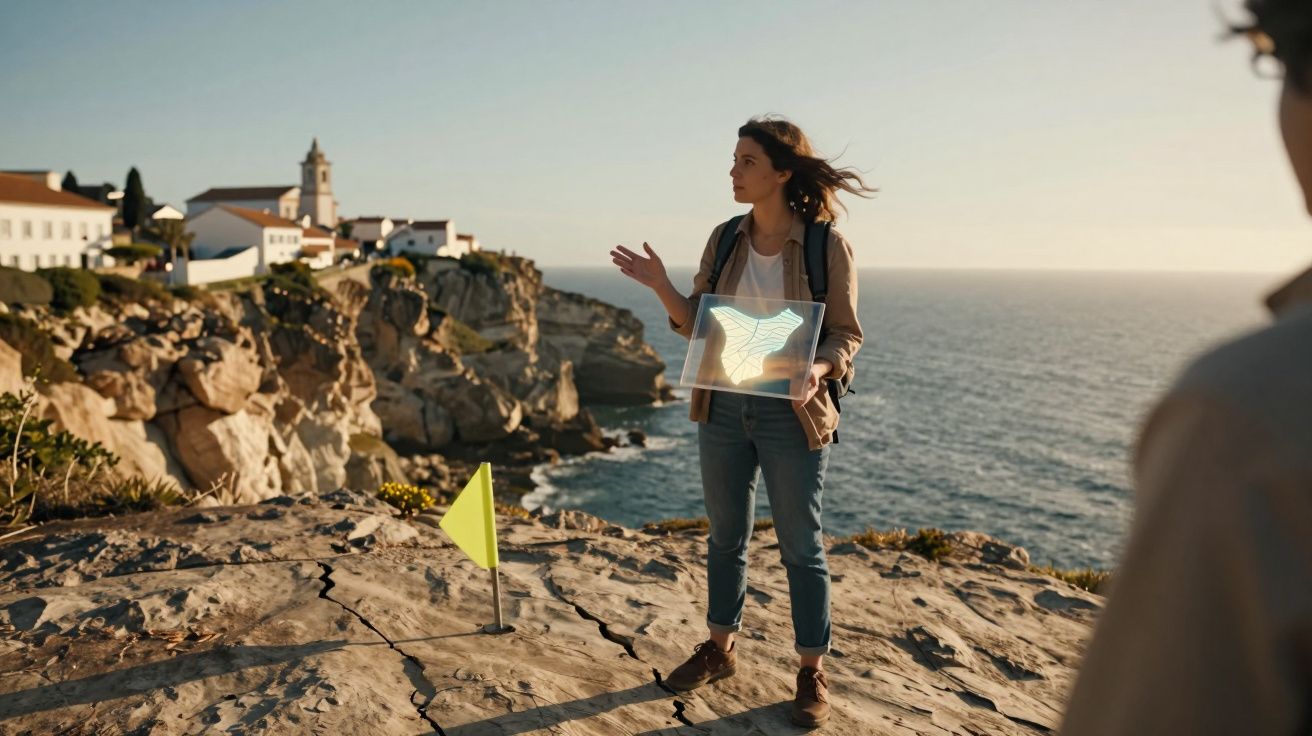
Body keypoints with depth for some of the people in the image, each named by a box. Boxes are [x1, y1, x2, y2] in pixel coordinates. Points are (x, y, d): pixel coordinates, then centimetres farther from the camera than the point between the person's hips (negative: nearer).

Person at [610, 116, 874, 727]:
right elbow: (698, 325, 6)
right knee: (726, 536, 16)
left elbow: (845, 335, -6)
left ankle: (812, 673, 22)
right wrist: (660, 286, -9)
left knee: (801, 546, 6)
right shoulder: (725, 239, 4)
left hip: (790, 415, -4)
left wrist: (815, 370, -26)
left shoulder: (827, 245, -9)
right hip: (722, 408, 5)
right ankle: (720, 649, 34)